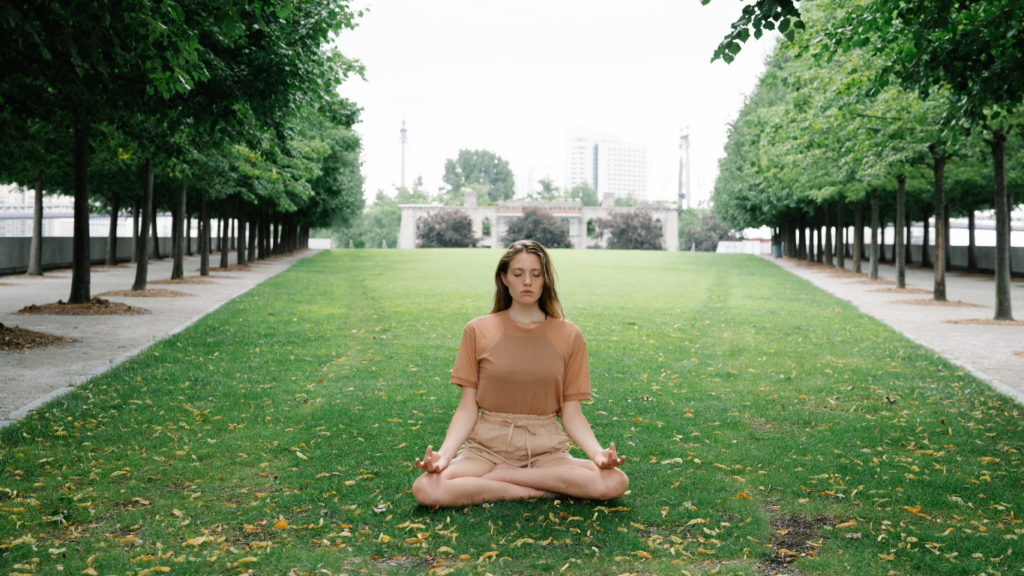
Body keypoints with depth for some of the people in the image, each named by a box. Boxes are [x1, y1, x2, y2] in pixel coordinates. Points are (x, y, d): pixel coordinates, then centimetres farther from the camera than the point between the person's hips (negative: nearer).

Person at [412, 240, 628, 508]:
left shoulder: (569, 336, 5)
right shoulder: (478, 331, 3)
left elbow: (571, 413, 4)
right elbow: (468, 408, 2)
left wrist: (598, 453, -15)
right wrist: (444, 455, -16)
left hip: (545, 450, 1)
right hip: (487, 447, -1)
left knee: (615, 482, -28)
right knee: (426, 489, -31)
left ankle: (500, 476, -13)